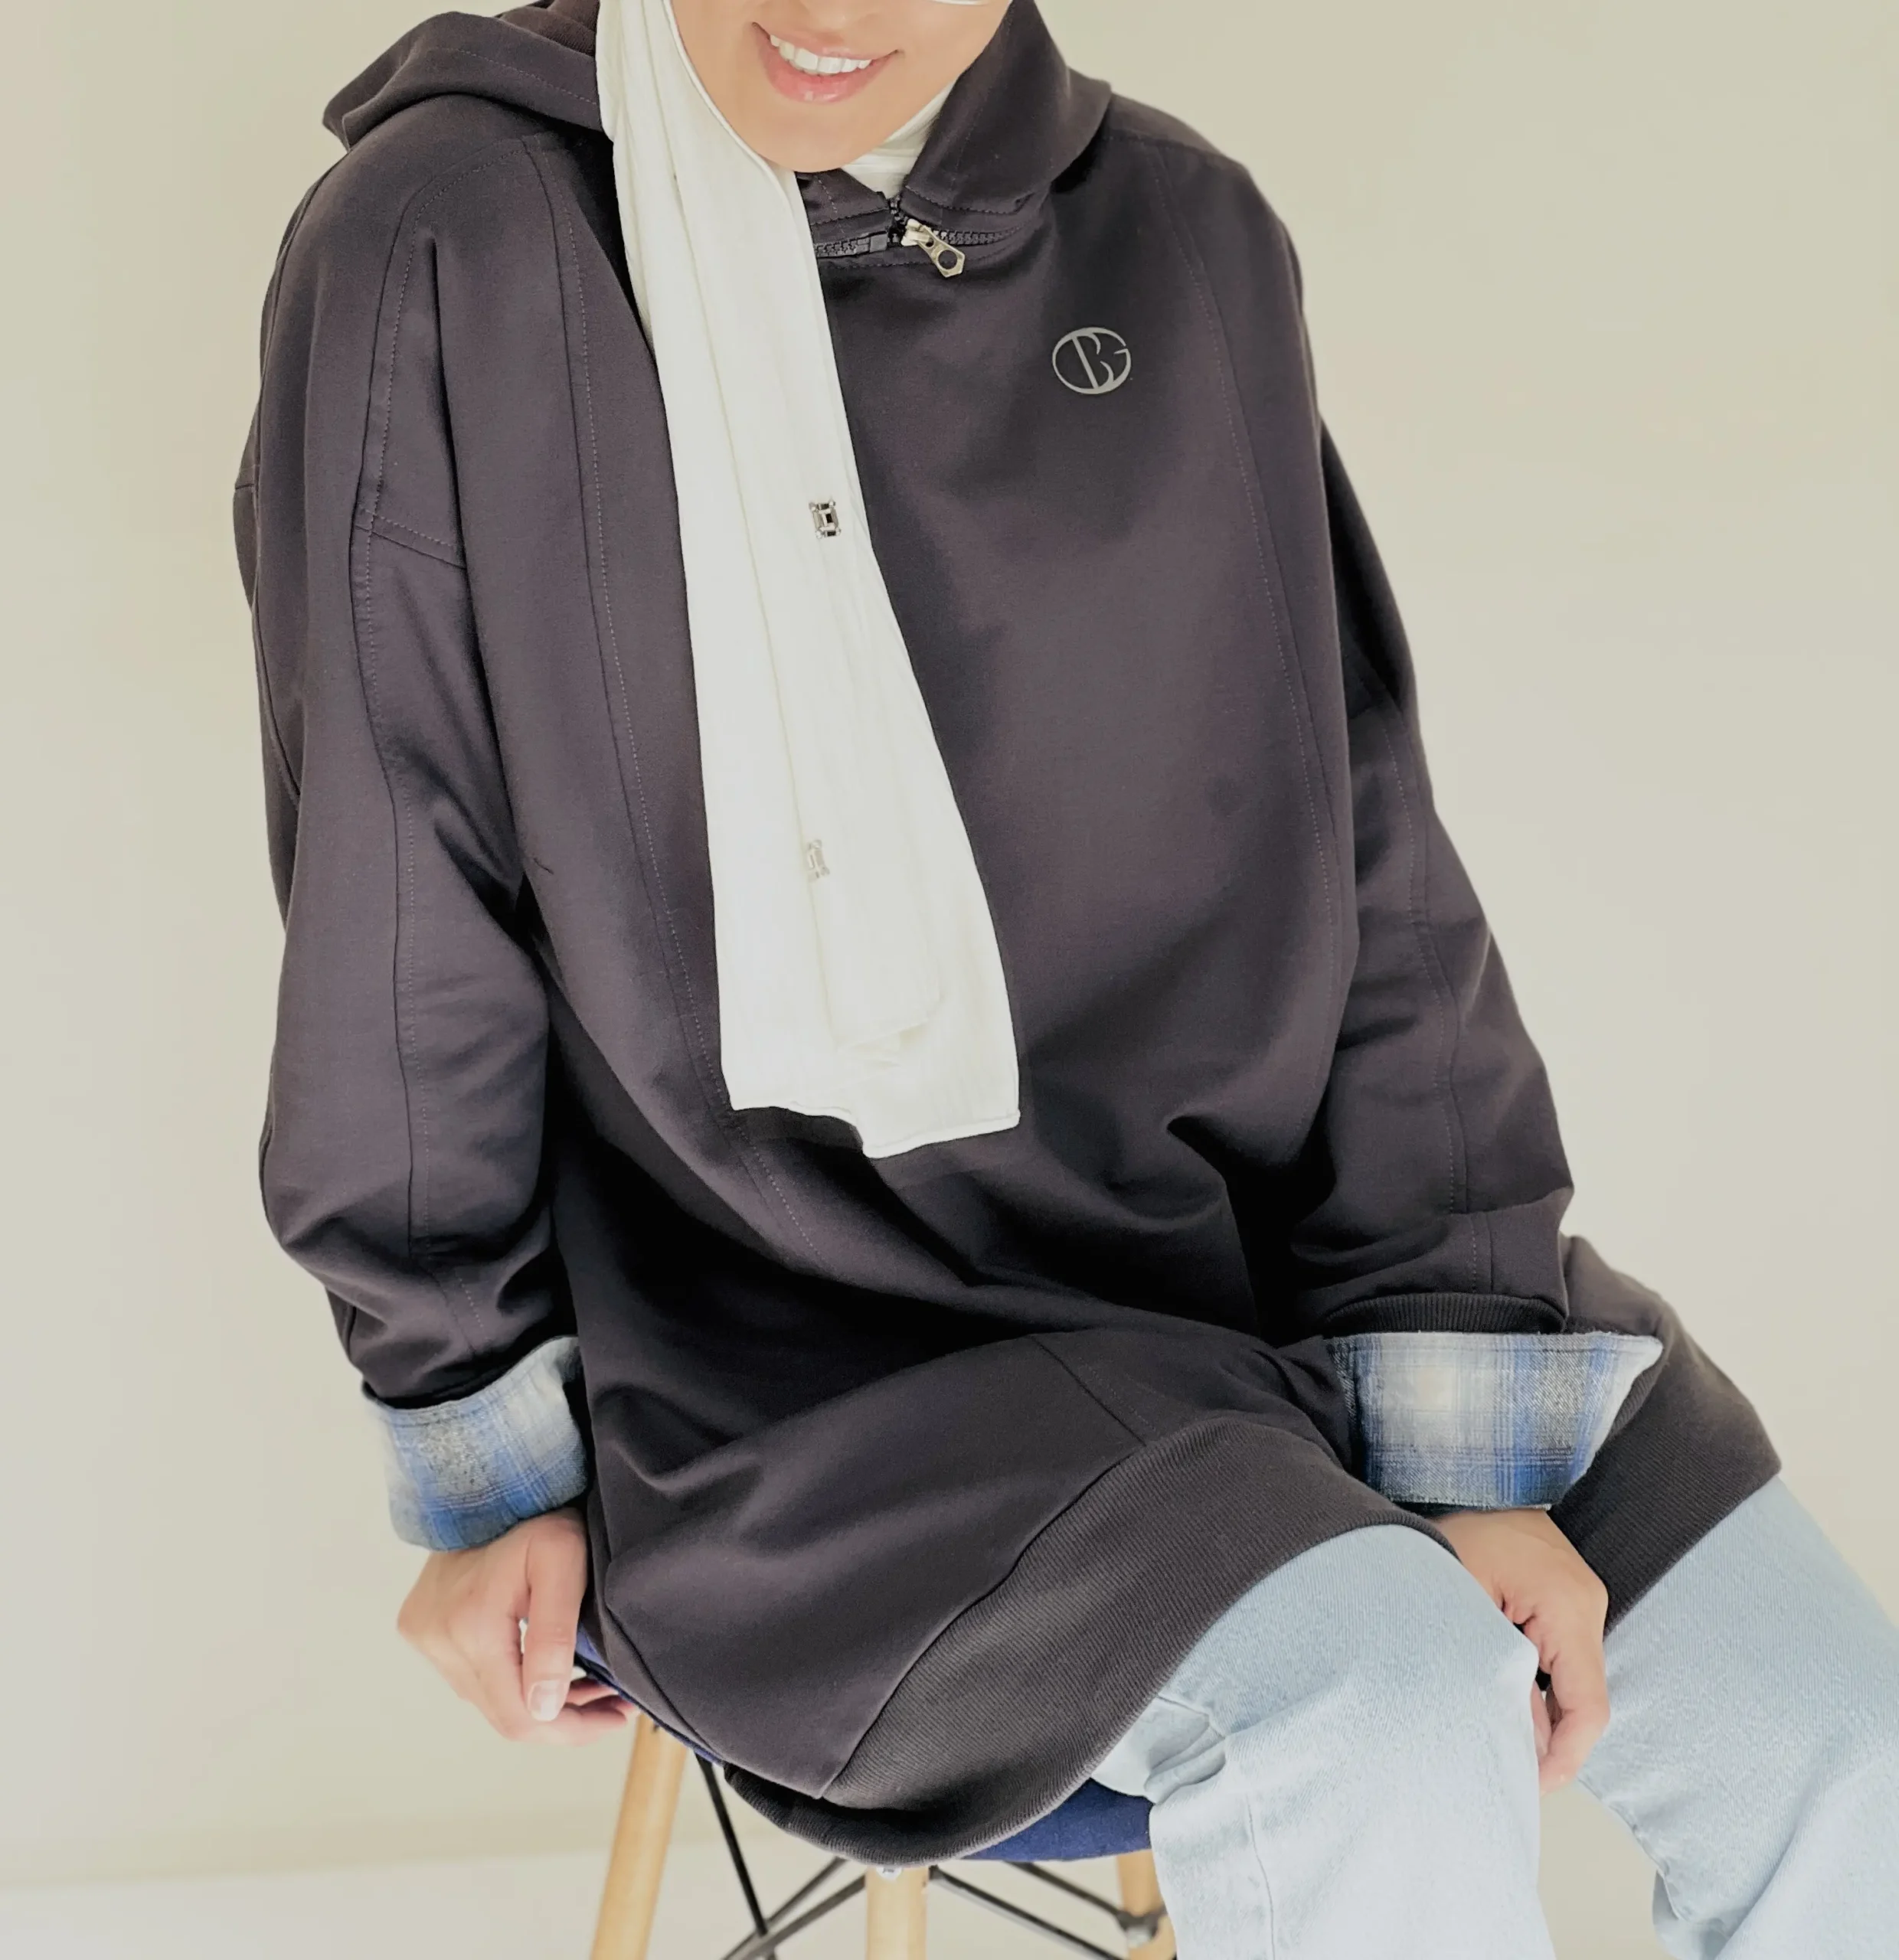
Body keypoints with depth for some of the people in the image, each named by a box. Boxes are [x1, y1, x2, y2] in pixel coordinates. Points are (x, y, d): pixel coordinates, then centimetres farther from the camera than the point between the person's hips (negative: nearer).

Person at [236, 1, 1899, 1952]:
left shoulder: (1187, 240, 1)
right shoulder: (439, 258, -10)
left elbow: (1352, 860, 0)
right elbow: (398, 932, -4)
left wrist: (1460, 1432, -5)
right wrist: (487, 1466, 0)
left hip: (1255, 1238, 5)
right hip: (805, 1336, -4)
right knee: (1379, 1712, -28)